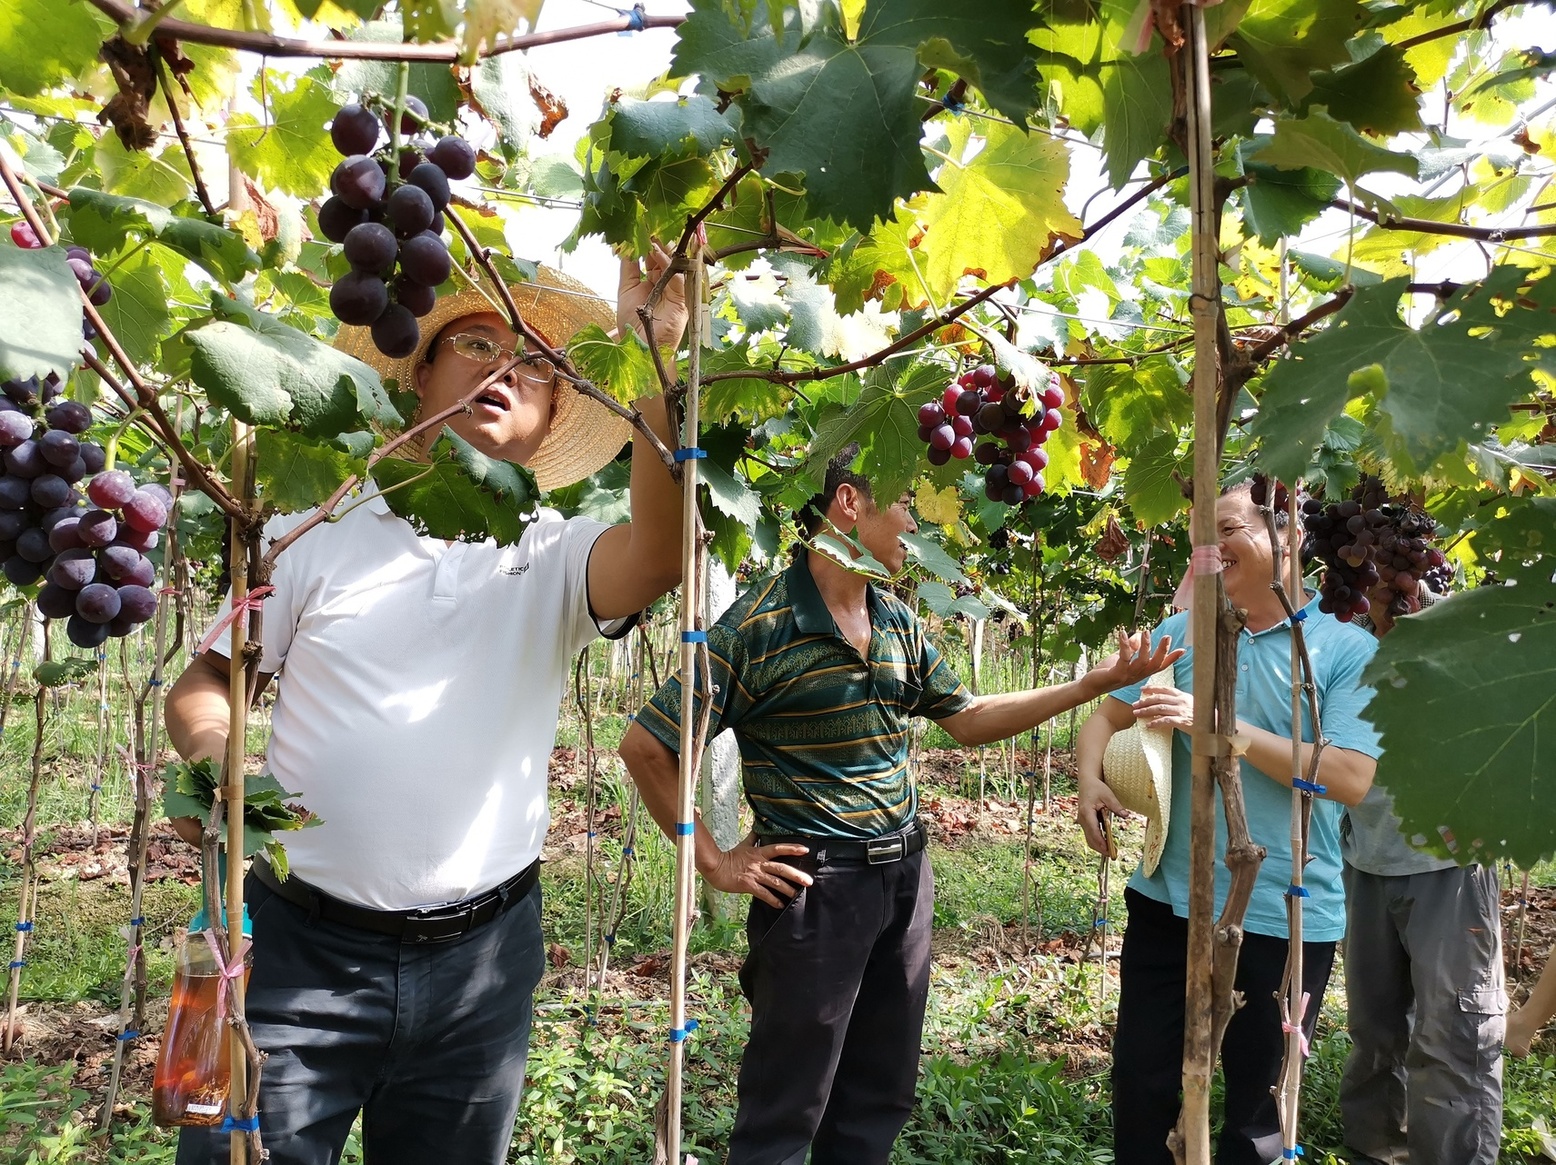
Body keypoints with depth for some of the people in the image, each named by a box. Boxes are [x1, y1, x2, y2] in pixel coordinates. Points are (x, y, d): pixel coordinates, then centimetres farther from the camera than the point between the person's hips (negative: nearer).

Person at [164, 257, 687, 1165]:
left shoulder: (557, 558, -1)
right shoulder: (320, 532, 1)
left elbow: (661, 547, -22)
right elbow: (209, 678, 6)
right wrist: (215, 752, -17)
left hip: (482, 963, 1)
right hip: (301, 951, 0)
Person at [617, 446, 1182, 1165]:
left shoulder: (898, 623, 6)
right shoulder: (760, 626, -16)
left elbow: (967, 719, 15)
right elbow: (645, 747, -13)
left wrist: (1099, 683, 9)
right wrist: (715, 863, -11)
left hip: (904, 875, 7)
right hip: (815, 884, -7)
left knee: (880, 1098, 20)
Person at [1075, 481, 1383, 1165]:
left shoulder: (1347, 651, -7)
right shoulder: (1182, 632, 4)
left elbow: (1351, 779, -17)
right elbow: (1107, 716, 10)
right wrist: (1090, 778, -11)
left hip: (1284, 917, -3)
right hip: (1167, 901, 3)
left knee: (1259, 1110, 15)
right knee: (1141, 1090, 12)